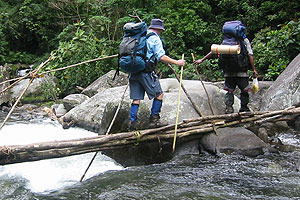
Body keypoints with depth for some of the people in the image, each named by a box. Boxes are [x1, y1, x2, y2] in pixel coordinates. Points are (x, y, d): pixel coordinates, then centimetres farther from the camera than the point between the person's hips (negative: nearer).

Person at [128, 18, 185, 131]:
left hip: (134, 70, 7)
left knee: (136, 98, 9)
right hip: (146, 71, -7)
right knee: (159, 94, 6)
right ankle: (154, 120, 6)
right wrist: (177, 62, -8)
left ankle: (132, 123, 6)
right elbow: (161, 57, -15)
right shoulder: (155, 38, -5)